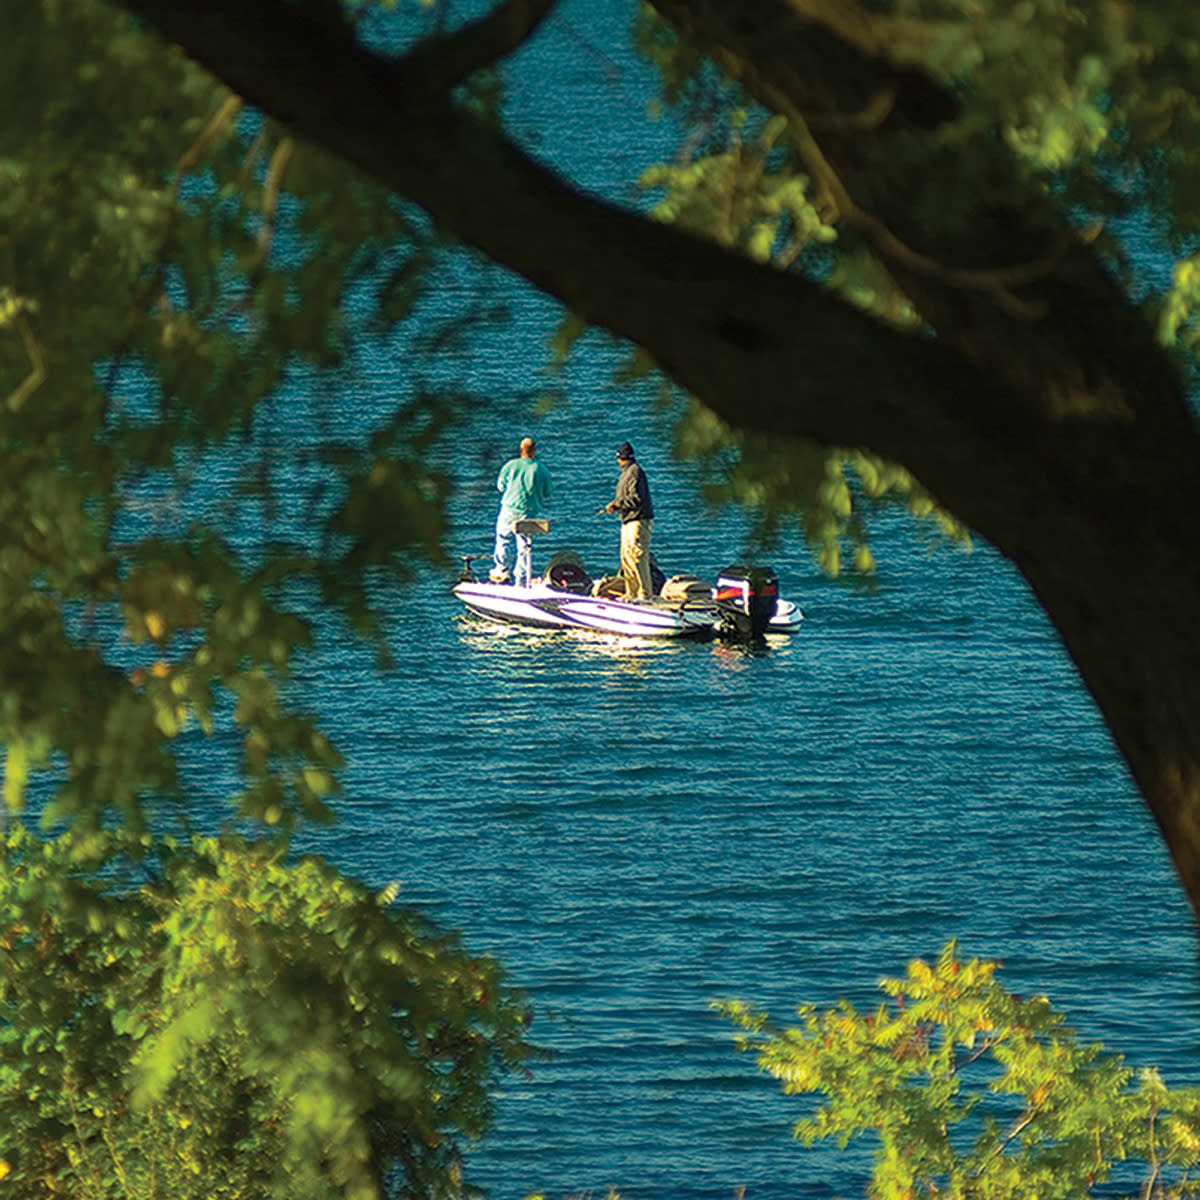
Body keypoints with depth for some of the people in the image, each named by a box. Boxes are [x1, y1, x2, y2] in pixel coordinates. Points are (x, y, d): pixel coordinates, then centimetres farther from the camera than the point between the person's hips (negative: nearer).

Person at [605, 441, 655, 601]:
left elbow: (636, 498, -19)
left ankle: (645, 592, -13)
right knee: (626, 557, 10)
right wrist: (615, 505, 7)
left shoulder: (635, 472, -12)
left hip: (638, 521, -10)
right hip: (628, 521, 10)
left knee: (637, 557, -13)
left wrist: (617, 504, -13)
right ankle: (631, 593, 14)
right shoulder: (627, 472, 18)